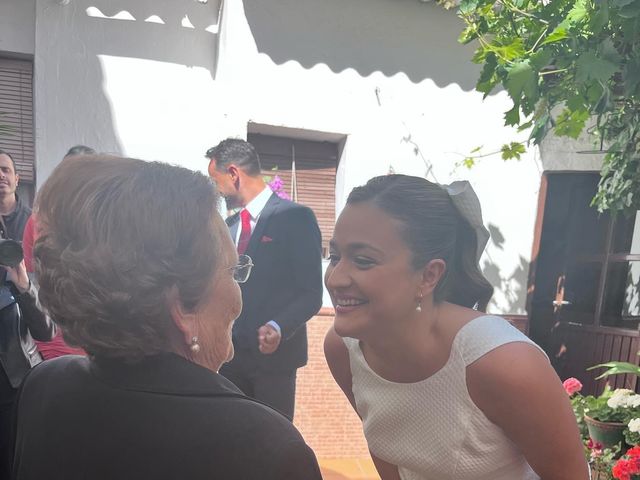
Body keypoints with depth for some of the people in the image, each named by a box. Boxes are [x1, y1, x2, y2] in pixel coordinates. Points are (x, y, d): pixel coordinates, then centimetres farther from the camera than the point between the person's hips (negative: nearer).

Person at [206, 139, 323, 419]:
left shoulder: (295, 217, -10)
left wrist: (279, 328, -27)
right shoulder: (229, 224, 12)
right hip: (231, 353, 6)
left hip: (274, 352, -5)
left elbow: (311, 294, -13)